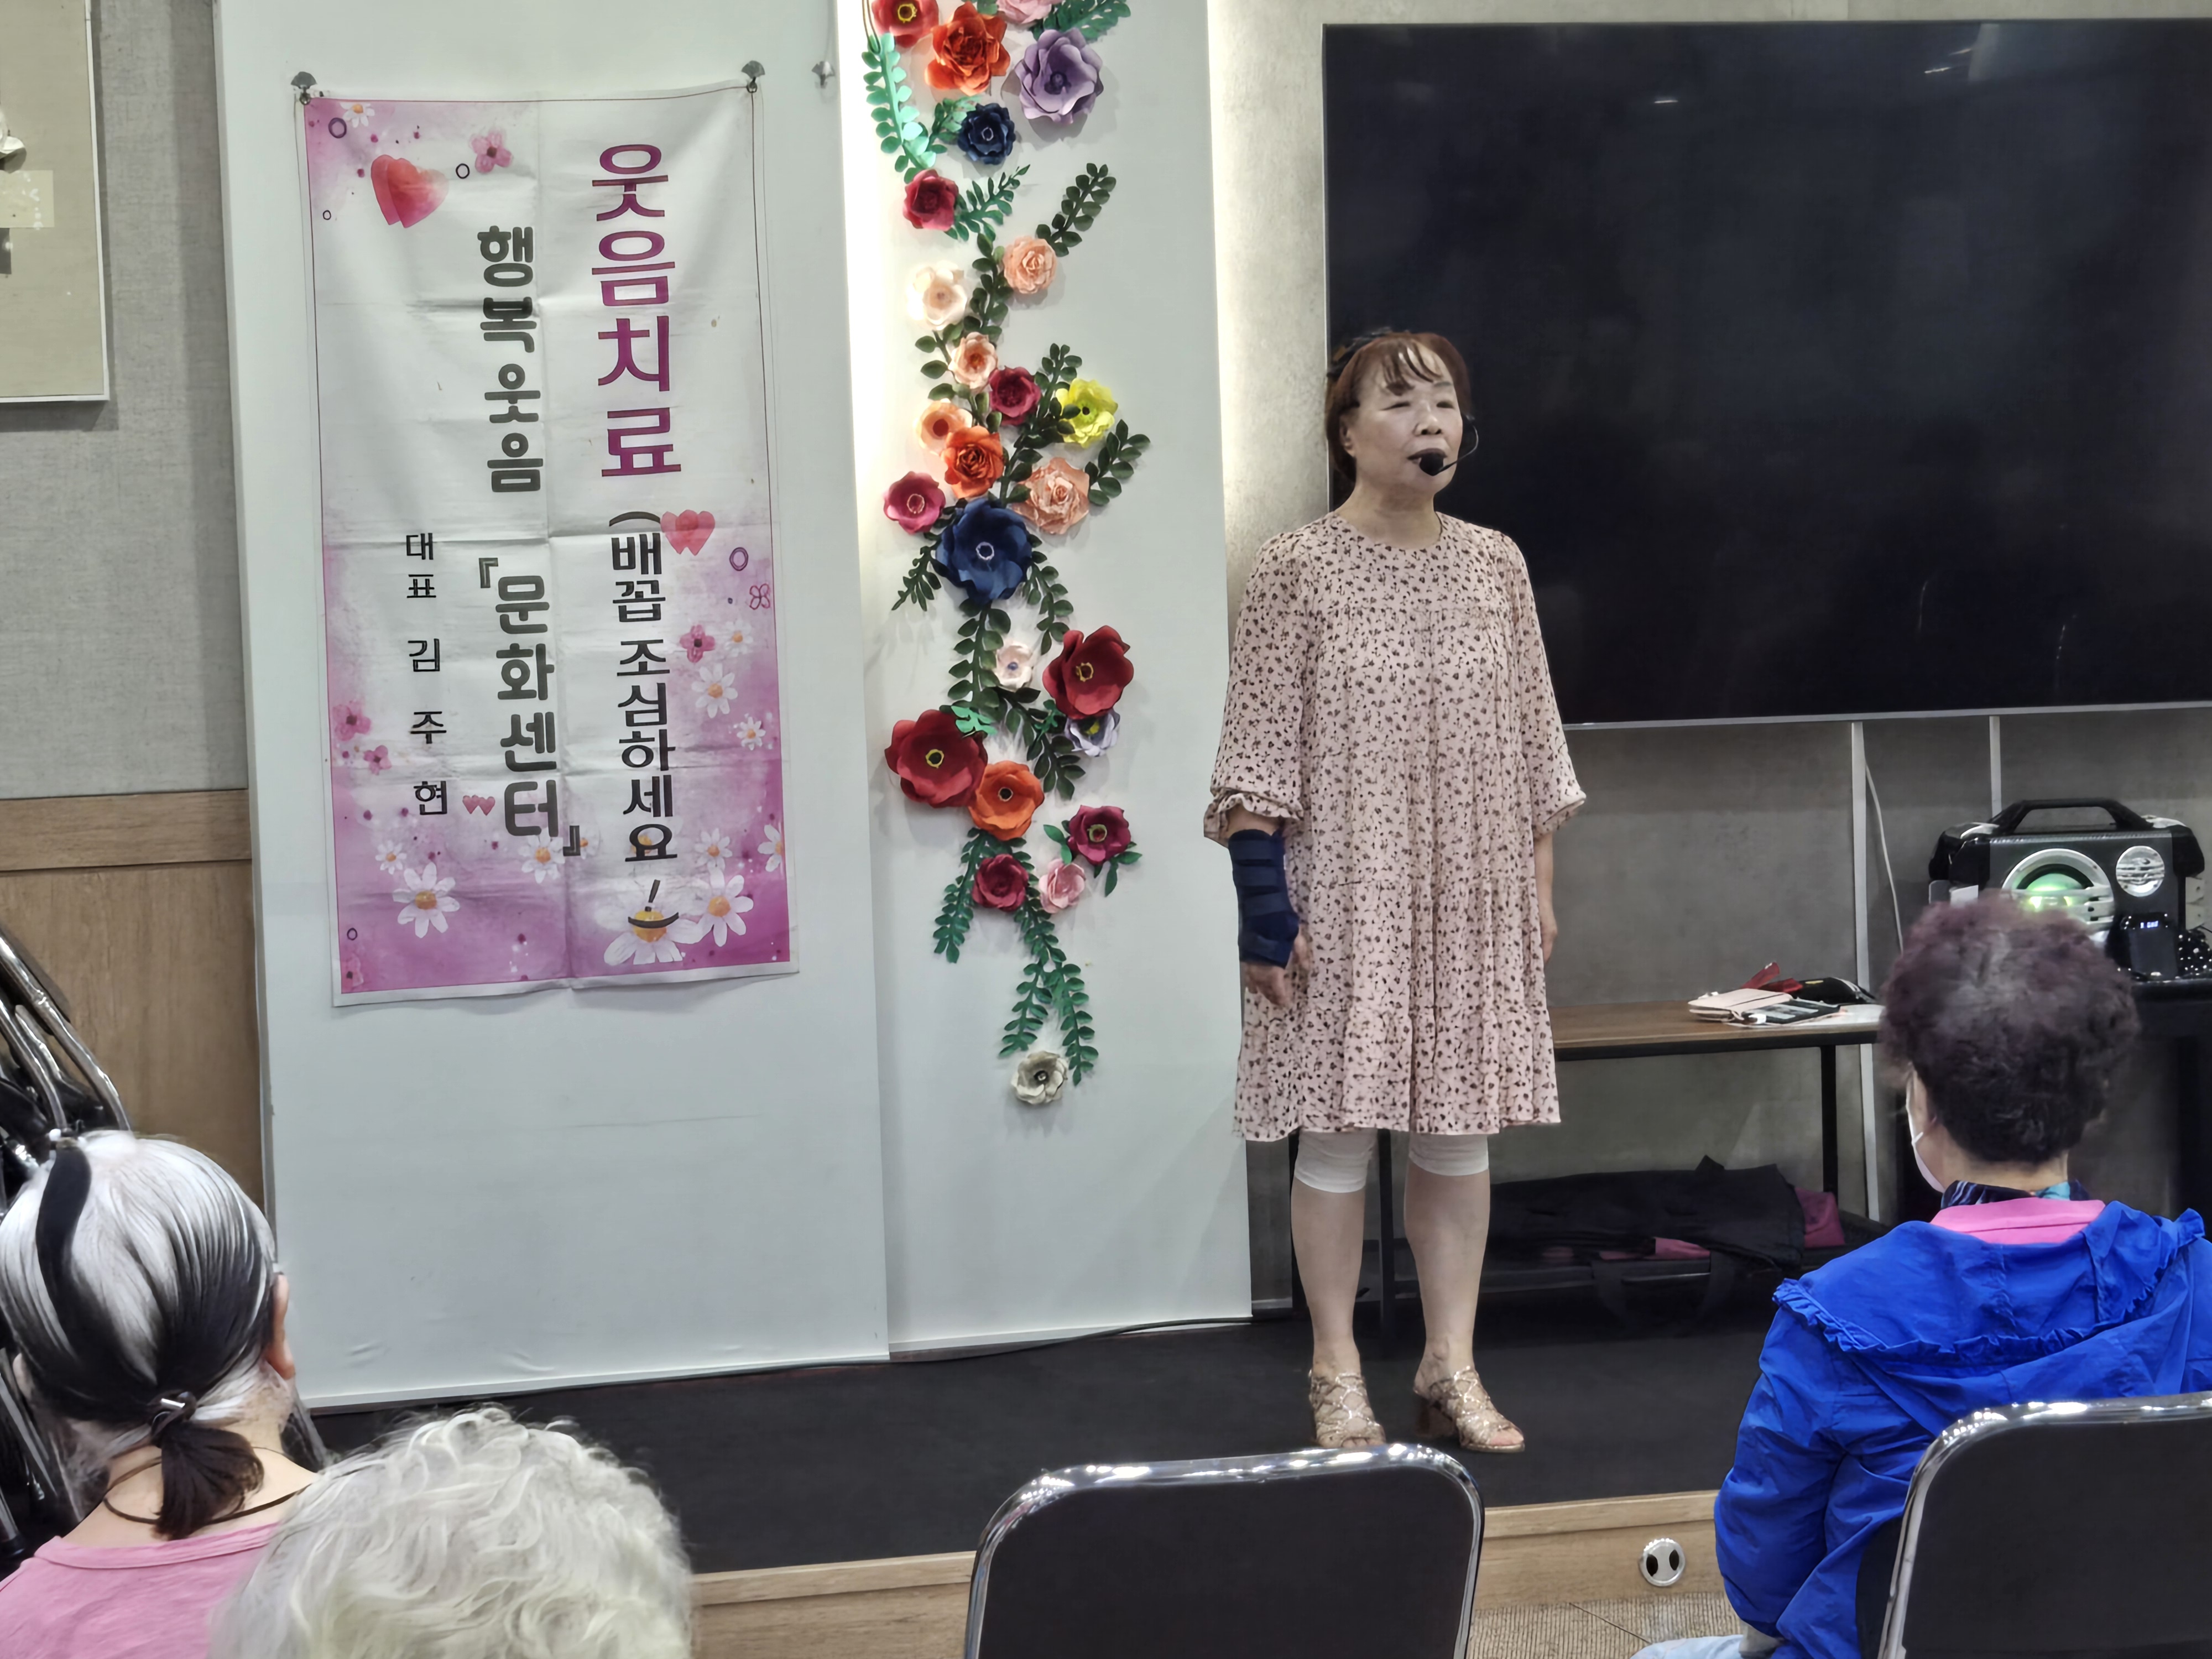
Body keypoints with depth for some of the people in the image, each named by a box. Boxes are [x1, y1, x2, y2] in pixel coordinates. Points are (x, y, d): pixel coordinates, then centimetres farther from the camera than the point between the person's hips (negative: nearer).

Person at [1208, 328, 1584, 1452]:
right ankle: (1338, 1377, 12)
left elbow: (1534, 746, 12)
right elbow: (1258, 756, -7)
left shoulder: (1495, 566, 7)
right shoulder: (1298, 568, -6)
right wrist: (1264, 907, -12)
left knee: (1462, 1127, 7)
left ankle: (1452, 1366, 18)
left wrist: (1542, 884, 9)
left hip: (1473, 894, 4)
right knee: (1340, 1128, 1)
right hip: (1346, 892, -4)